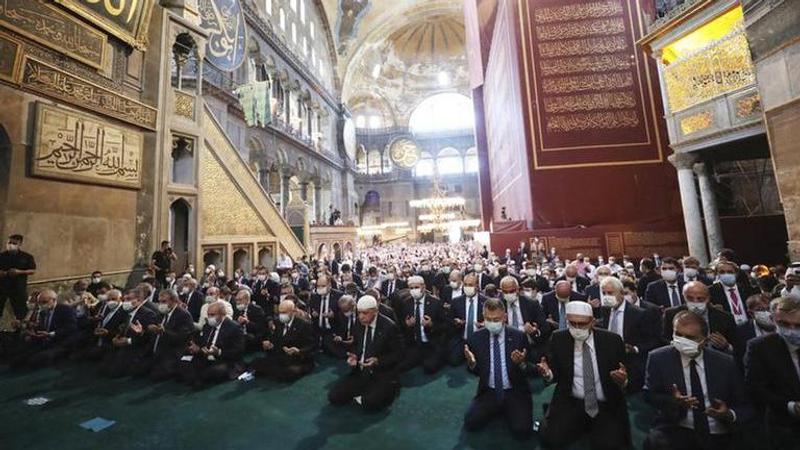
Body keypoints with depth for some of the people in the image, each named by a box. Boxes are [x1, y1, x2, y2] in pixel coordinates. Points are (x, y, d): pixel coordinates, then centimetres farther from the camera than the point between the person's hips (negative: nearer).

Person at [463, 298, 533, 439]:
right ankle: (497, 408, 15)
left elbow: (529, 370, -4)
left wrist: (521, 363, -28)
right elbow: (476, 371, 2)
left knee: (522, 430, -22)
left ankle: (507, 410, 13)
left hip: (515, 392, -1)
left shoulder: (519, 336, -10)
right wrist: (471, 363, -21)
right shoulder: (475, 338, -6)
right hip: (488, 392, 2)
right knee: (470, 423, -15)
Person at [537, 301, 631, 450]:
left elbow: (625, 378, -1)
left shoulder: (612, 340, -8)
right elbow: (555, 374, 0)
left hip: (607, 406, 0)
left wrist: (623, 380, -24)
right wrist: (547, 373, -23)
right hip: (570, 403, 0)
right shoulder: (558, 339, -7)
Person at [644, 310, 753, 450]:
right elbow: (649, 395, -3)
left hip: (718, 437, 6)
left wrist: (729, 415, -14)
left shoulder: (725, 362, 4)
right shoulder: (659, 358, -3)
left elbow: (745, 407, 7)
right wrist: (674, 401, -21)